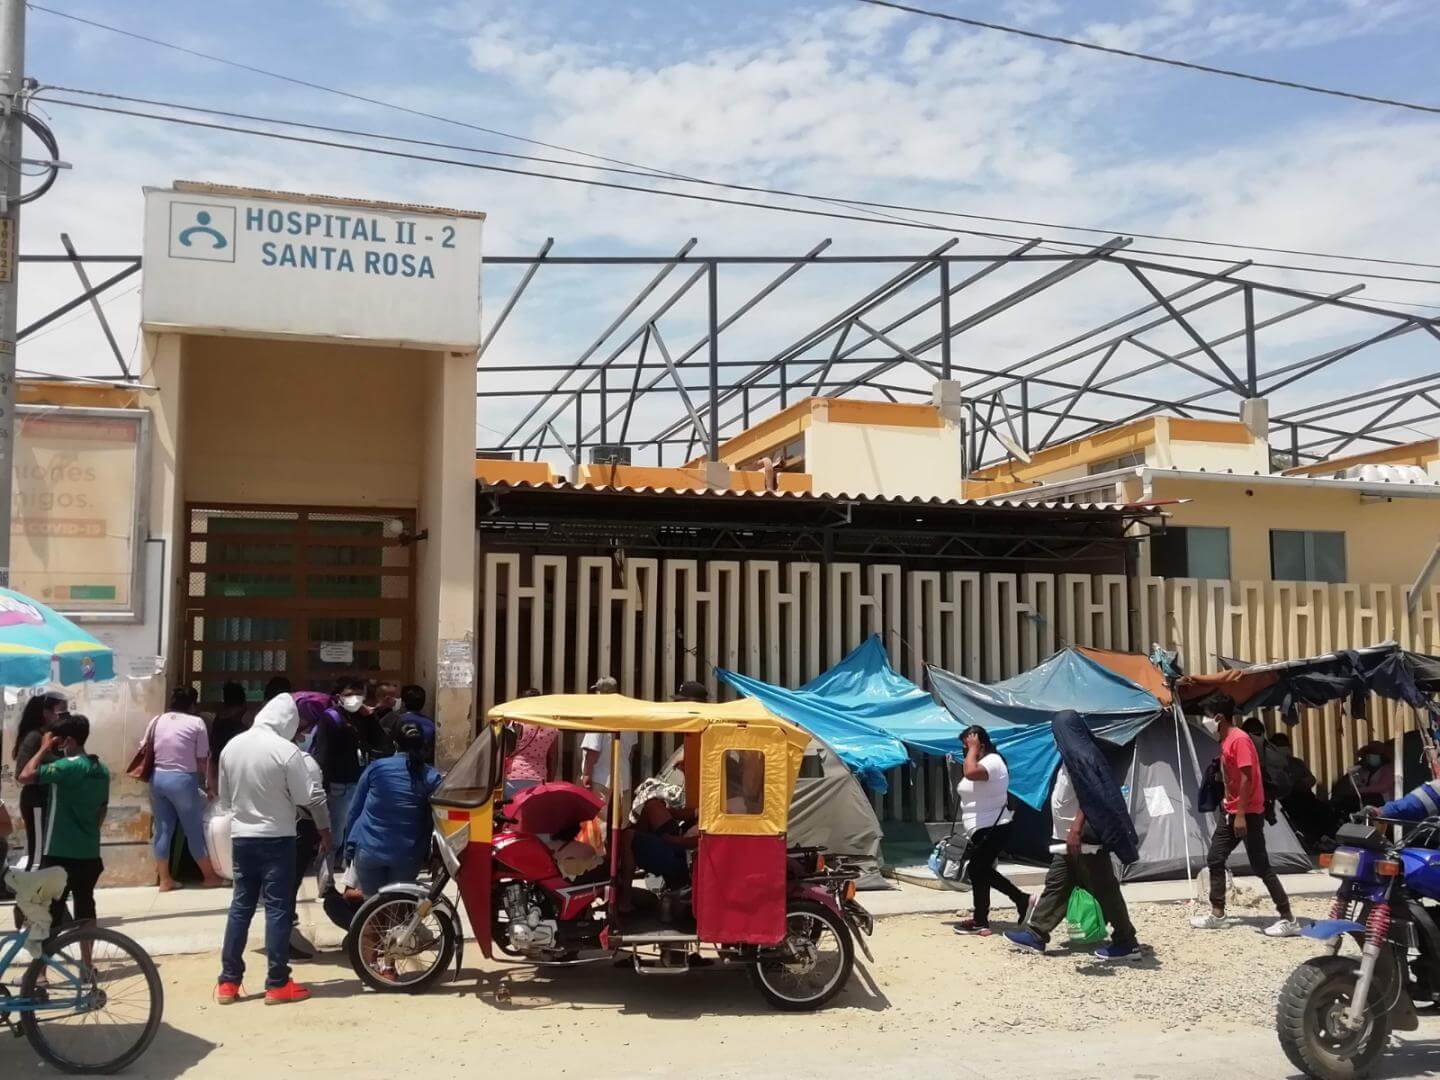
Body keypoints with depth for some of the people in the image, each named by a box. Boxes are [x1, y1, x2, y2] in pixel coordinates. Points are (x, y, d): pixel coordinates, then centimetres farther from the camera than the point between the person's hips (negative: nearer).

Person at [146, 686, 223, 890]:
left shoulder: (157, 720, 8)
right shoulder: (196, 723, -4)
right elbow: (202, 760, -5)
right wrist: (208, 785, 6)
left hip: (157, 778, 5)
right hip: (183, 779, -5)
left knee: (163, 830, 10)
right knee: (195, 830, 4)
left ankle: (164, 880, 14)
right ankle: (210, 877, 13)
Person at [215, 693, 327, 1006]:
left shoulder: (232, 746, 2)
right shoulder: (286, 749, -16)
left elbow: (224, 797, 12)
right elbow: (304, 798, -11)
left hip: (241, 836, 5)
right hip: (277, 838, -5)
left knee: (240, 906, 12)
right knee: (278, 908, 0)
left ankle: (228, 982, 14)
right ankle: (277, 984, 3)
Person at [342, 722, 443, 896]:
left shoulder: (376, 768, -1)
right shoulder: (431, 777, -2)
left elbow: (354, 810, 4)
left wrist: (349, 846, 12)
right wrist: (429, 855, 8)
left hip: (370, 849, 0)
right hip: (408, 855, 0)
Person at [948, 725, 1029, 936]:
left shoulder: (992, 761, -16)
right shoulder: (980, 764, 16)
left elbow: (970, 773, -36)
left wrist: (973, 749, -25)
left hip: (992, 829, -11)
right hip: (982, 830, 11)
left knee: (977, 871, -3)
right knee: (984, 871, 16)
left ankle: (980, 921, 8)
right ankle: (1022, 900, 24)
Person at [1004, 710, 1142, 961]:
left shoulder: (1082, 757, -18)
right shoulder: (1072, 757, 14)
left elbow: (1089, 798, -26)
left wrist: (1076, 830, -30)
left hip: (1085, 839, -11)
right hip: (1072, 840, 11)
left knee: (1104, 891, -2)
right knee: (1056, 886, 11)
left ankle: (1127, 942, 6)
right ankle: (1036, 934, 14)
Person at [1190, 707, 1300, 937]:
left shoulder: (1239, 739, -17)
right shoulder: (1225, 741, 13)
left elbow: (1247, 778, -21)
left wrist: (1241, 814, -23)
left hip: (1248, 814, -10)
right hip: (1230, 813, 10)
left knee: (1261, 866, -7)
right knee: (1215, 860, 10)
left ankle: (1288, 920, 0)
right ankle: (1217, 915, 16)